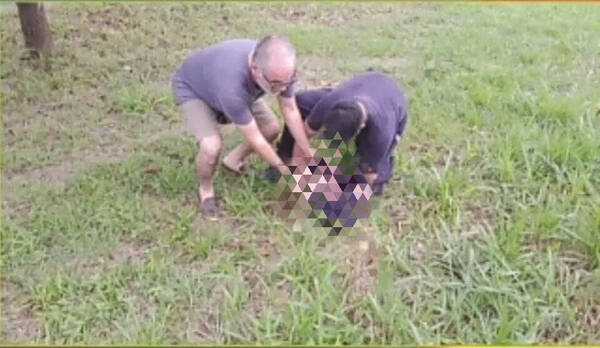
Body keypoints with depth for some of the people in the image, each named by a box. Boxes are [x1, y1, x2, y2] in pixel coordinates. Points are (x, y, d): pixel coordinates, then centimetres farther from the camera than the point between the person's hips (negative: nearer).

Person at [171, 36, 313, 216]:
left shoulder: (280, 68, -29)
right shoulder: (231, 85, -46)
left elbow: (290, 109, -11)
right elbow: (254, 138, -30)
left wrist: (308, 152, -7)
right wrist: (282, 168, -18)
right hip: (191, 89, -6)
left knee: (272, 128, 3)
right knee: (211, 147, -28)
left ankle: (234, 160, 30)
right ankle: (205, 188, 5)